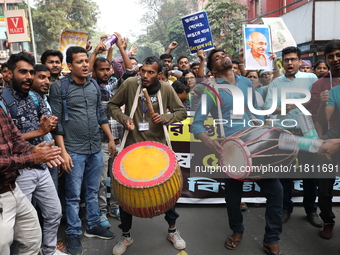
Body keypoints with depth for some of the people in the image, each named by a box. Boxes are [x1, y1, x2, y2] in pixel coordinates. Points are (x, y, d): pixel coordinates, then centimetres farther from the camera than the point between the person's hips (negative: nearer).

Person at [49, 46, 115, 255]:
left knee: (93, 191, 16)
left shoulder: (94, 85, 8)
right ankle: (73, 234, 22)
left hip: (96, 148, 5)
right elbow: (57, 122, -10)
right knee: (73, 195, 6)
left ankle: (93, 225, 32)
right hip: (74, 151, -5)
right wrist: (63, 151, -14)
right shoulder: (59, 87, -7)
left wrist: (111, 139, 13)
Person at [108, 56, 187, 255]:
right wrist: (124, 118, -14)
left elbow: (182, 112, 0)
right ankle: (126, 236, 30)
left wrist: (164, 118, -17)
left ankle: (173, 230, 35)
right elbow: (113, 105, 3)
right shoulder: (130, 84, -8)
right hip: (132, 146, 0)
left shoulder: (166, 89, -6)